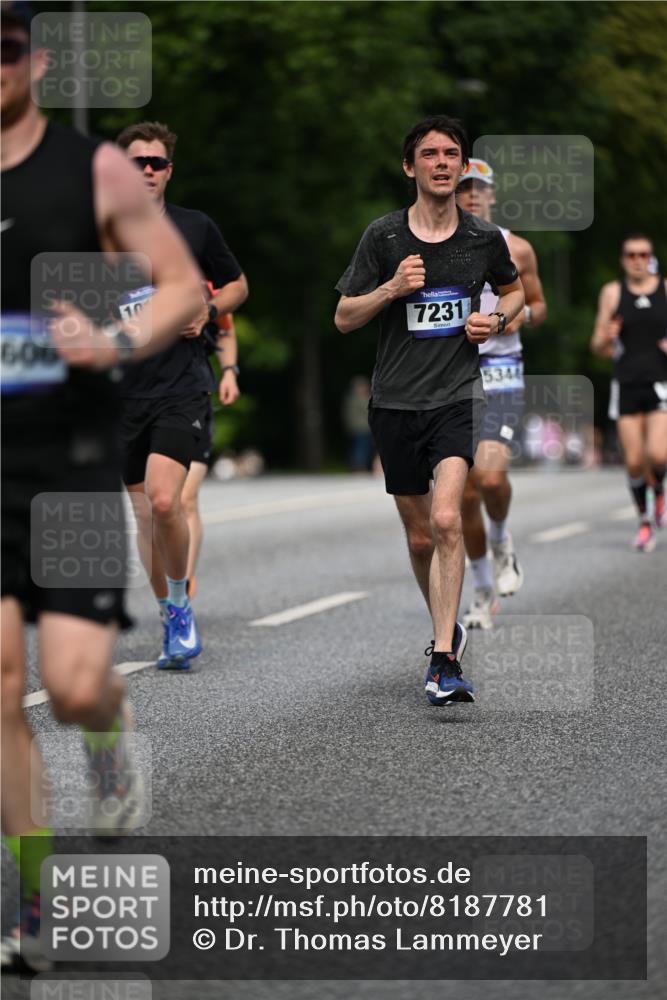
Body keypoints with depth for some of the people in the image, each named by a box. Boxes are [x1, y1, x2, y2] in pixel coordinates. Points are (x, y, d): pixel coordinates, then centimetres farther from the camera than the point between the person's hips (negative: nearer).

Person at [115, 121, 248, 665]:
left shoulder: (197, 228, 4)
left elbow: (238, 284, 18)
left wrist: (208, 309, -1)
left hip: (182, 388, -2)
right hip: (124, 391, 2)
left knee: (164, 501, -20)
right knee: (145, 515, 7)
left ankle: (180, 602, 1)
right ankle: (174, 622, 21)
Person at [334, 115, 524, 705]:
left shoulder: (485, 238, 2)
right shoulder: (383, 236, -1)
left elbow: (515, 289, 22)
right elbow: (344, 318, 3)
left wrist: (498, 319, 0)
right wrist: (392, 288, -15)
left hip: (457, 396, -1)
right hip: (396, 402, 1)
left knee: (446, 519, -21)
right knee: (420, 537, 10)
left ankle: (444, 662, -22)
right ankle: (448, 627, 37)